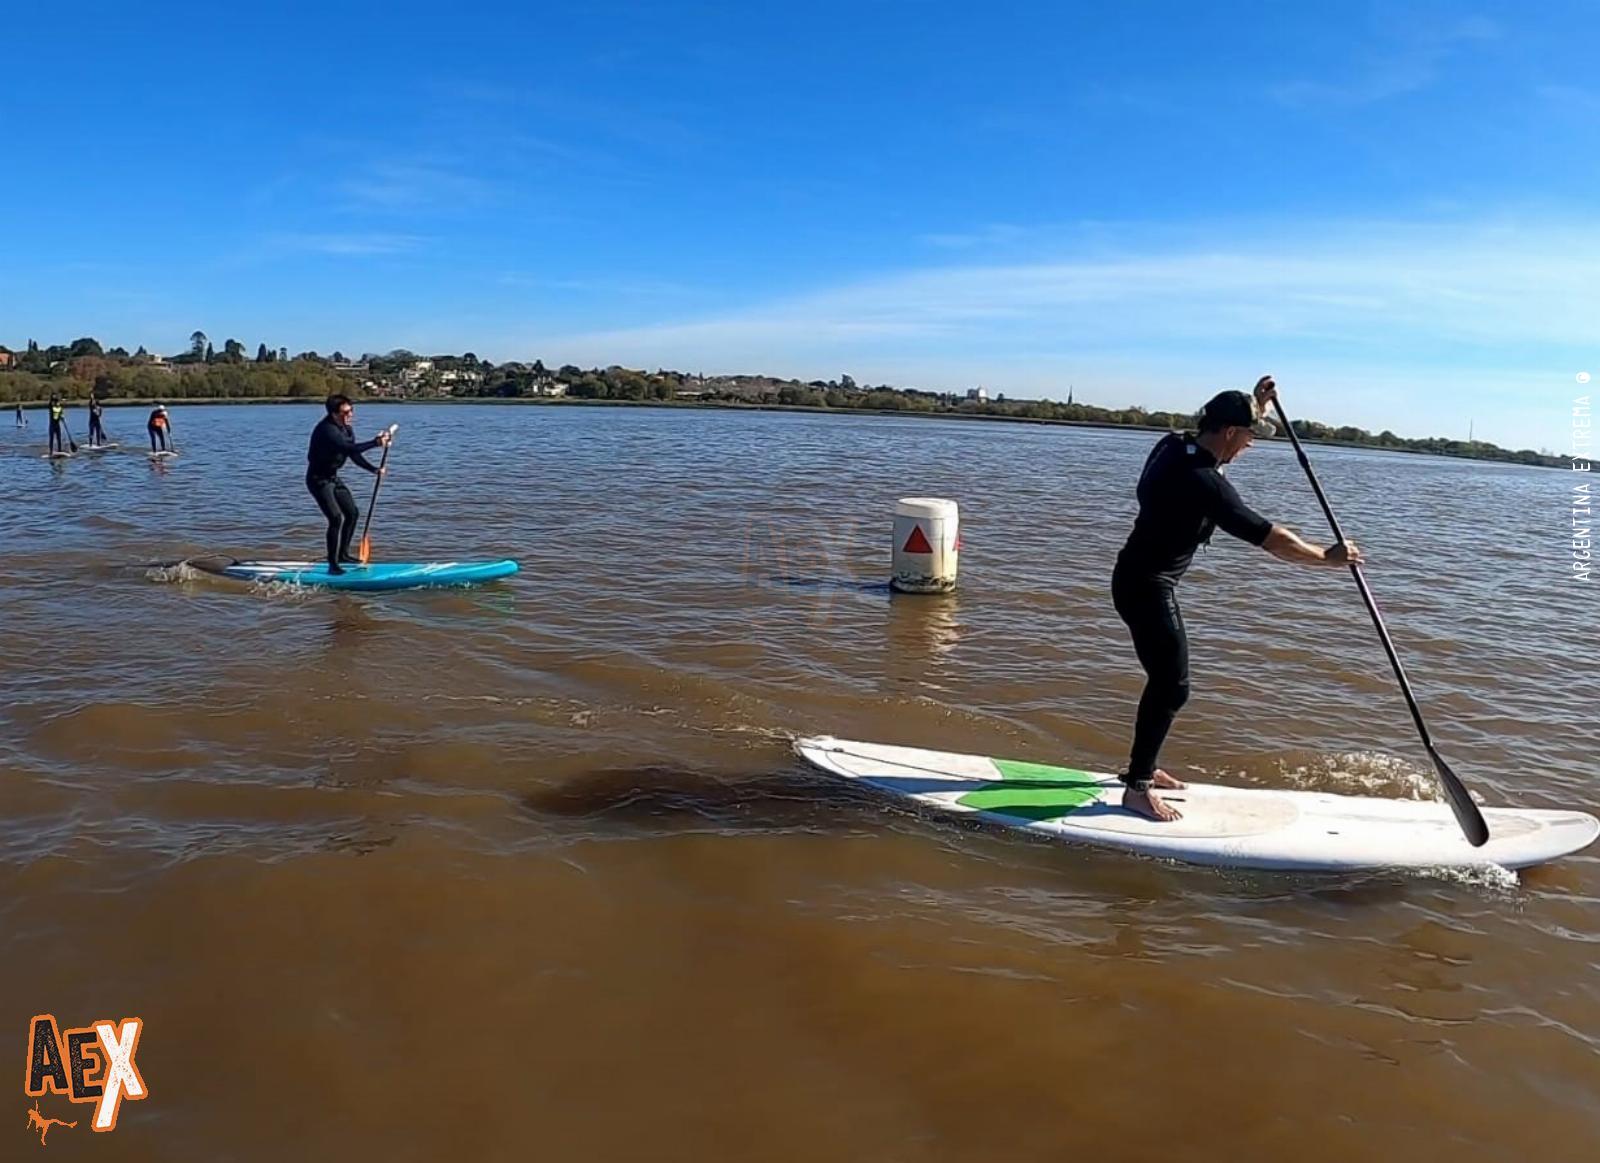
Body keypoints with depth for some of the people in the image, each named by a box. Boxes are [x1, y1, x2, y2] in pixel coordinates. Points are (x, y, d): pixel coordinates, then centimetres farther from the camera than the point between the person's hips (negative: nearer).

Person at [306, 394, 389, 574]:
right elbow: (348, 448, -39)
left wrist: (374, 469, -6)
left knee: (352, 513, 13)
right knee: (336, 518, -18)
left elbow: (354, 455, 7)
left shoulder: (347, 429, 4)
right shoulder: (326, 430, -26)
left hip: (333, 477, 10)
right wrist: (375, 443, -44)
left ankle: (343, 554, 27)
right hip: (318, 479, -9)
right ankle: (333, 564, -13)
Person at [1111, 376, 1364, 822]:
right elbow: (1270, 538, -22)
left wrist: (1257, 405, 15)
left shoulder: (1174, 445, 1)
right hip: (1147, 587, -10)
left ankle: (1141, 766, 31)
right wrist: (1328, 557, -8)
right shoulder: (1203, 482, -25)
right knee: (1173, 688, -6)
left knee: (1166, 678, 19)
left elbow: (1225, 448, 26)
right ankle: (1137, 789, 1)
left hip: (1141, 579, 10)